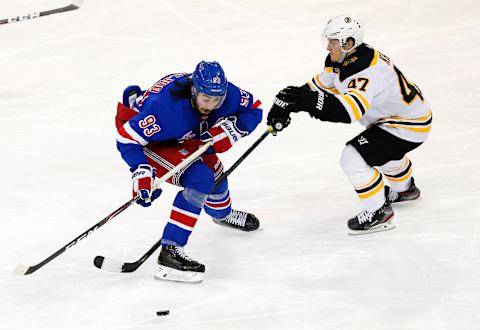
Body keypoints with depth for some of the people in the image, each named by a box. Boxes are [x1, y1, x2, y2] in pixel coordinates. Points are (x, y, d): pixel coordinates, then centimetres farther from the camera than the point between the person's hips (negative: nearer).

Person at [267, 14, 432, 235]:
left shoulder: (369, 72, -35)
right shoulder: (343, 59, -6)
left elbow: (346, 111, -49)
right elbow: (320, 85, 4)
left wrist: (304, 100, -54)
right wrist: (287, 103, -7)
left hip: (410, 125, -10)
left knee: (353, 158, -18)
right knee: (382, 150, 36)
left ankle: (379, 213, -4)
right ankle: (404, 189, 62)